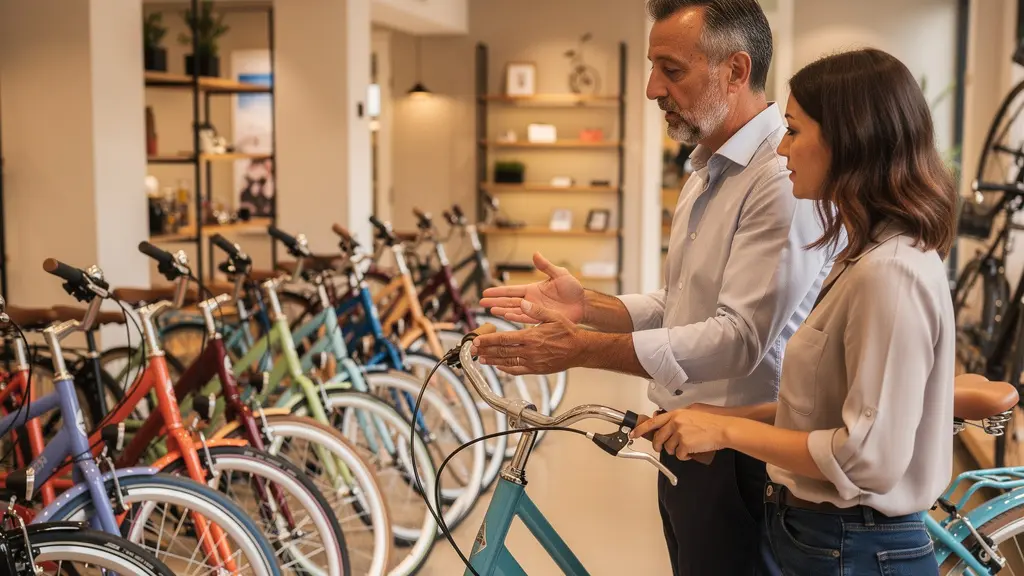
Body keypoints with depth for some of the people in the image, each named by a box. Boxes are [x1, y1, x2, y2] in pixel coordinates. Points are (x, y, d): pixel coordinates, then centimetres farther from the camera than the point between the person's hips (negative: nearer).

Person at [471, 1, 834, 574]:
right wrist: (587, 305, 0)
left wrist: (580, 348, -27)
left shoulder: (784, 178, -20)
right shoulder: (709, 171, 13)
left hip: (738, 460, -9)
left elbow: (738, 338, -27)